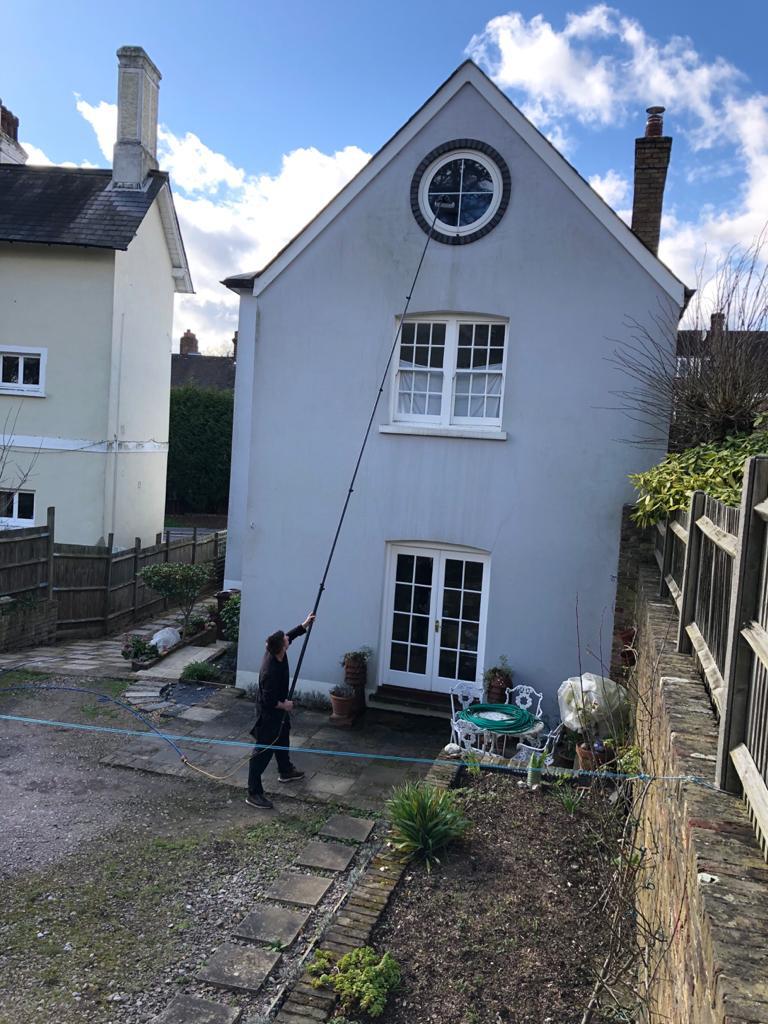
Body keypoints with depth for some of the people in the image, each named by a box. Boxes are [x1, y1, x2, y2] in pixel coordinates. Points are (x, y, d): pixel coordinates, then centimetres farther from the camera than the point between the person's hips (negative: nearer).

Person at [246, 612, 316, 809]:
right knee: (263, 751, 0)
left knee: (283, 739, 29)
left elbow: (290, 635, 10)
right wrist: (284, 705, -14)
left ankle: (286, 771, 52)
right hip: (269, 714, -10)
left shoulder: (276, 651, -14)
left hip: (279, 710, 10)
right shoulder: (271, 672, -39)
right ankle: (253, 793, 11)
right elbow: (269, 701, -31)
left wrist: (305, 625, 10)